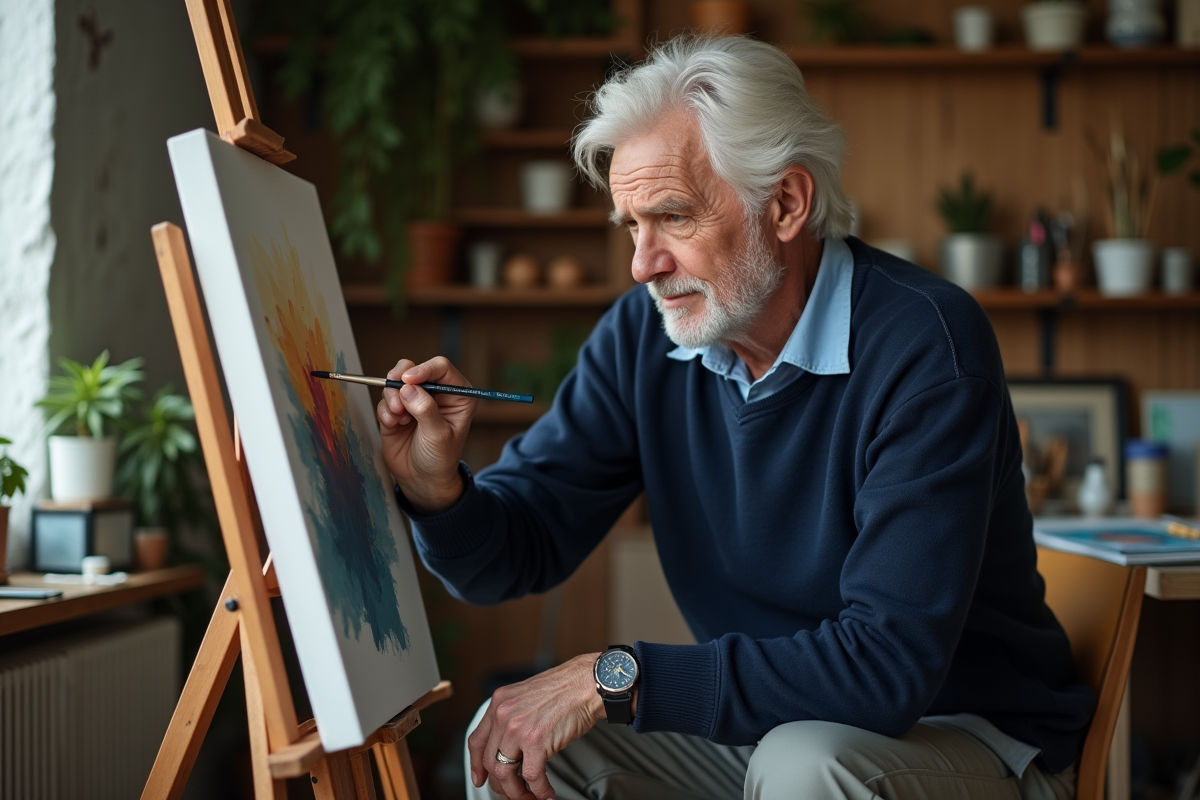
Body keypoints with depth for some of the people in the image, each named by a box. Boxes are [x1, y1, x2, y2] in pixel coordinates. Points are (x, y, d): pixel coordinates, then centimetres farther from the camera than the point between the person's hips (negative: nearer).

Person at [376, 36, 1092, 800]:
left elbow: (889, 663, -31)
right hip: (763, 724, 6)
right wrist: (437, 487, -24)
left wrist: (614, 679, -30)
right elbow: (518, 551, 0)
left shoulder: (925, 344, -24)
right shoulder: (643, 335, -4)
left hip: (970, 733, -6)